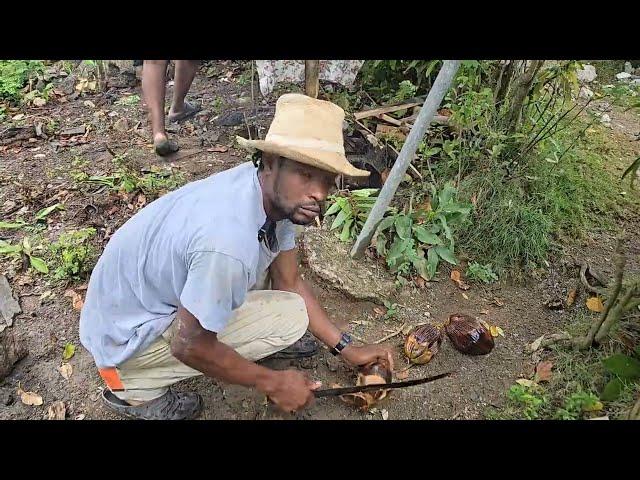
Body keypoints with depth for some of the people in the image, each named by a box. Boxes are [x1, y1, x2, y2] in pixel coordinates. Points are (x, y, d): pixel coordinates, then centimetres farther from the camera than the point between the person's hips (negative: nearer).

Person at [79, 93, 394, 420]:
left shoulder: (277, 194, -12)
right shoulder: (228, 240, -38)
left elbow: (289, 282, 1)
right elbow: (189, 346, -24)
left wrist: (346, 349, 2)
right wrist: (273, 384, -12)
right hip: (125, 334, -7)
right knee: (290, 315, -17)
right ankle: (136, 388, -5)